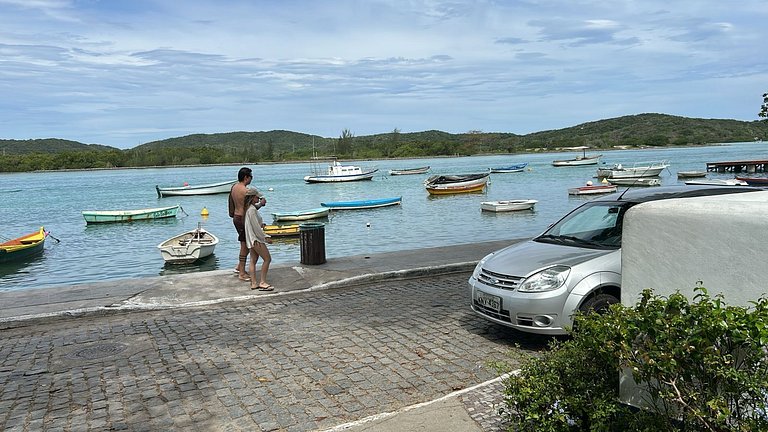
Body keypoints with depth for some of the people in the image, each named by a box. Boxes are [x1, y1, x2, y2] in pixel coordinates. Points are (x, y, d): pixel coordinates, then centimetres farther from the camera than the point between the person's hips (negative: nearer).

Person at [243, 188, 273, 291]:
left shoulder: (249, 208, 10)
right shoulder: (252, 210, -19)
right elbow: (256, 227, -20)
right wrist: (266, 238, -15)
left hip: (251, 240, 10)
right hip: (256, 239, -10)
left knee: (253, 260, 9)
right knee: (267, 259, -4)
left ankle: (253, 283, 10)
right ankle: (262, 282, -4)